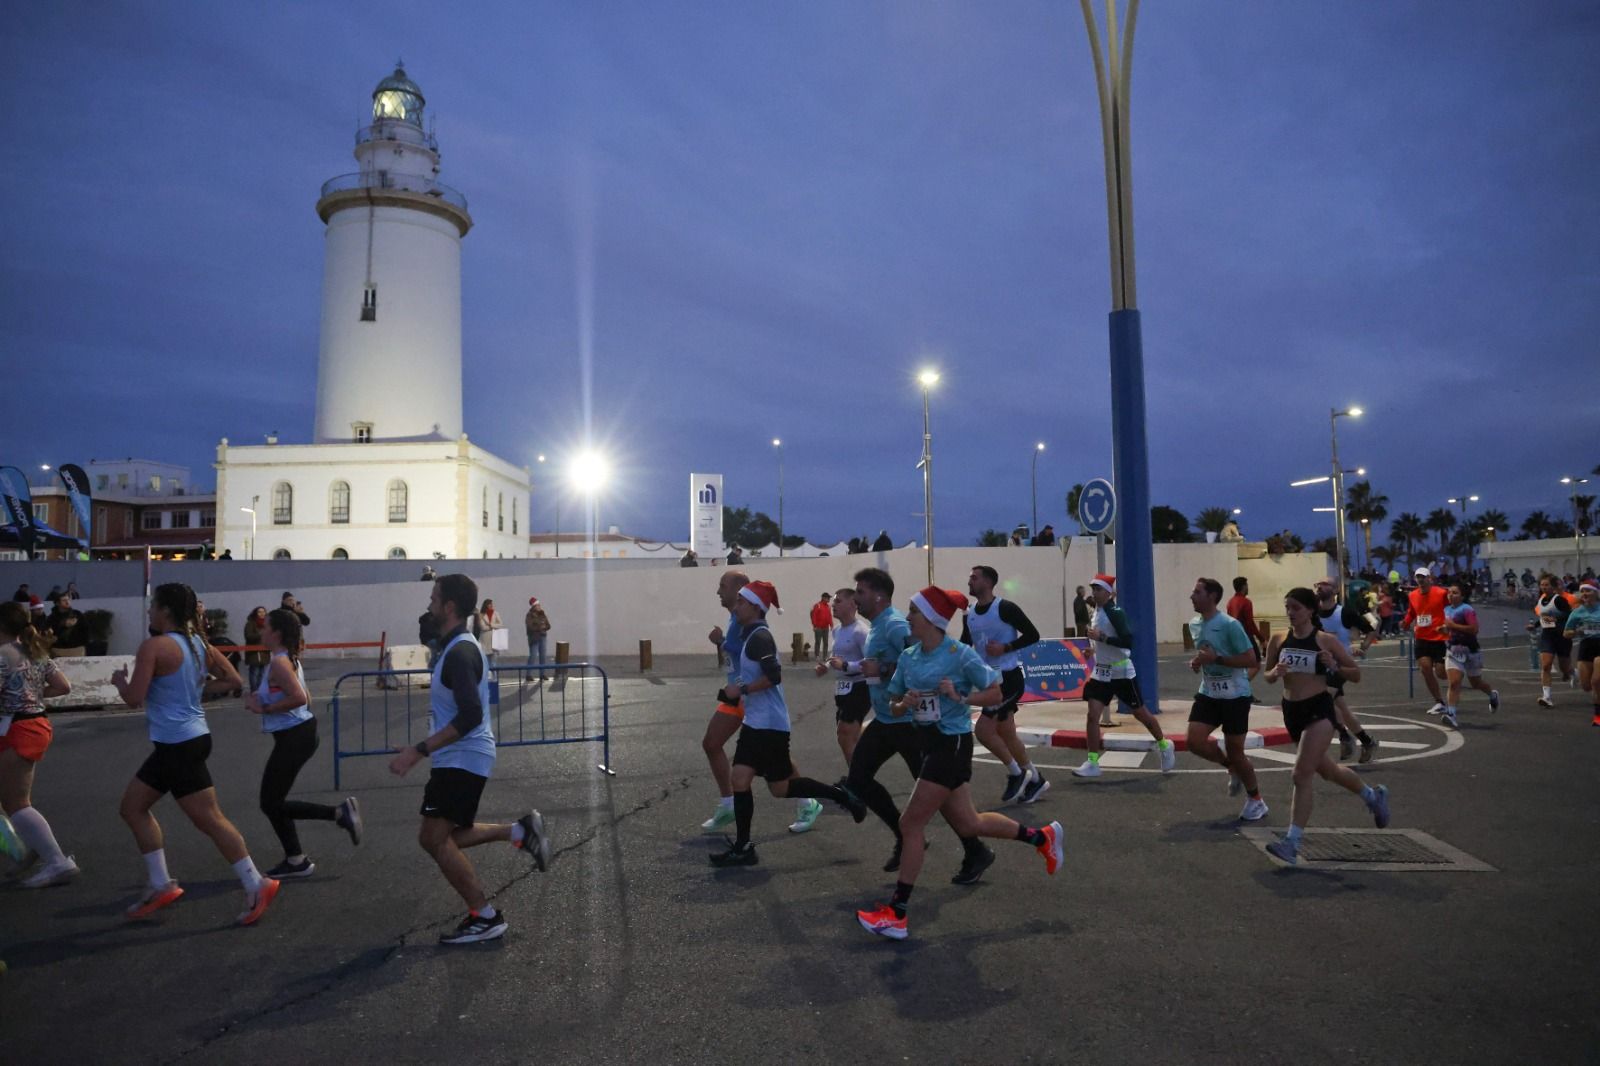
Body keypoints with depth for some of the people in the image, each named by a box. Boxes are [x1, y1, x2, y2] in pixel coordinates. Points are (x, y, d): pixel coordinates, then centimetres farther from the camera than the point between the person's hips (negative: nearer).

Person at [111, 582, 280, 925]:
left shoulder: (153, 646, -15)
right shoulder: (200, 645, 9)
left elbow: (134, 698, -16)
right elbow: (233, 680, 11)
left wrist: (120, 679, 4)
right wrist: (195, 688, 12)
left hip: (177, 746, -9)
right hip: (192, 738, 9)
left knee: (209, 819, -5)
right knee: (133, 806, 19)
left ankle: (256, 886, -2)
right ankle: (160, 885, 22)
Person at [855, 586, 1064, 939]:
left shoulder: (960, 654, -15)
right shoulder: (908, 657, 4)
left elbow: (996, 695, -9)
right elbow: (894, 707, 10)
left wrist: (960, 697, -22)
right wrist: (905, 703, -11)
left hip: (952, 745, -8)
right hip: (928, 744, 8)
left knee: (910, 825, -6)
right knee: (968, 823, 17)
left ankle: (895, 914, 4)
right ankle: (1043, 836, 37)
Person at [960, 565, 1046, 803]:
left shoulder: (1005, 608, -15)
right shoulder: (968, 615, 6)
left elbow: (1033, 635, -12)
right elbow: (963, 648, 15)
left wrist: (1005, 648, -21)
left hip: (1009, 677, -8)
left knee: (983, 729, -13)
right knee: (1006, 734, 14)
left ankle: (1016, 774, 6)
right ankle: (1036, 780, 30)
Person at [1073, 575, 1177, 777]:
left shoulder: (1116, 612, -19)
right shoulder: (1097, 610, 7)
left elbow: (1128, 641, -27)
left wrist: (1102, 638, -31)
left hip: (1122, 673, -7)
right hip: (1101, 673, 7)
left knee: (1141, 713, 11)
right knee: (1093, 715, -5)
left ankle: (1165, 746, 34)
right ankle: (1092, 763, -1)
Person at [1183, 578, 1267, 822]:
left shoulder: (1230, 625, -18)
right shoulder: (1195, 625, 6)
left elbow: (1251, 660, -19)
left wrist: (1216, 659, -26)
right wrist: (1197, 662, 1)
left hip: (1235, 695, -7)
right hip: (1208, 694, 7)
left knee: (1235, 751, 1)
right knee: (1194, 741, -8)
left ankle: (1256, 800, 24)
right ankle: (1234, 769, 20)